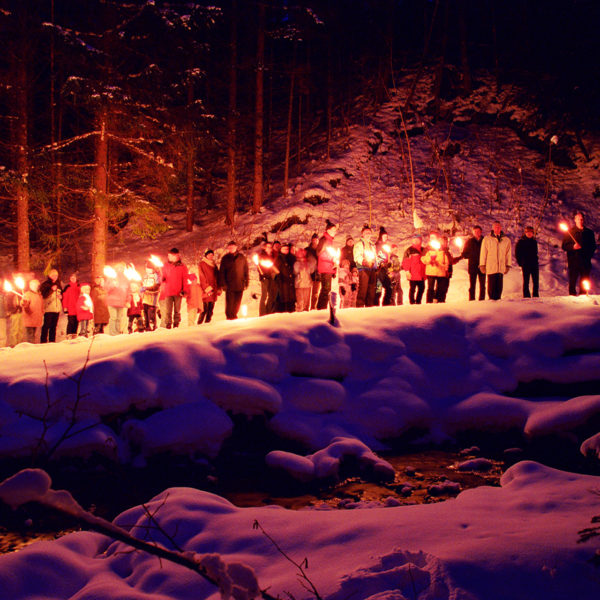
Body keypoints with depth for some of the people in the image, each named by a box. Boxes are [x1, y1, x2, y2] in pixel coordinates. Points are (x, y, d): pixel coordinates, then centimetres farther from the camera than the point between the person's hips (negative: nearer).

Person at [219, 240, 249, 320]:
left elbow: (246, 271, 11)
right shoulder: (225, 258, 6)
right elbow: (221, 272, 5)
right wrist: (222, 284, -5)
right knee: (229, 301, -6)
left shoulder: (241, 257, 9)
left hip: (240, 285, 2)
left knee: (237, 302, 4)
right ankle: (229, 317, 0)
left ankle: (234, 316, 17)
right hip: (229, 285, -2)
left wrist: (246, 282, 5)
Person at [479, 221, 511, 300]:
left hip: (501, 267, 2)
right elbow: (483, 253, 6)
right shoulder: (487, 239, 5)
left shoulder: (506, 240, 10)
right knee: (491, 285, -4)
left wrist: (508, 265, 9)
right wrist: (482, 265, 3)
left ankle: (497, 299, 6)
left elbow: (508, 254, 13)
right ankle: (491, 299, 2)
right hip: (490, 267, -2)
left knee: (499, 286, 1)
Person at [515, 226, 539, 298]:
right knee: (526, 282, -2)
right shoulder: (521, 242, 0)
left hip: (534, 265, 4)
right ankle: (526, 296, 0)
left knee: (536, 282, 2)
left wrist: (536, 260, 12)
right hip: (525, 265, -4)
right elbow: (517, 254, 3)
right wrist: (520, 263, -2)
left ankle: (535, 296, 8)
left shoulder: (534, 242, 13)